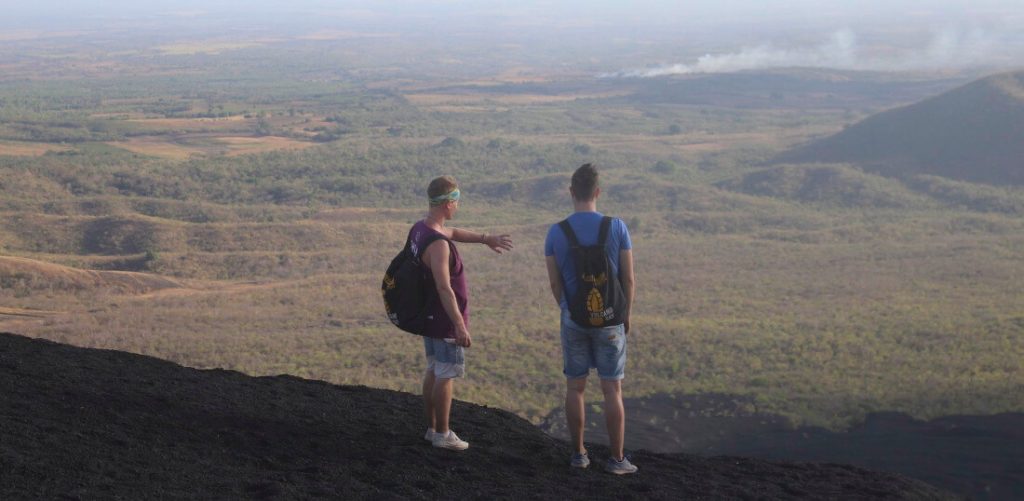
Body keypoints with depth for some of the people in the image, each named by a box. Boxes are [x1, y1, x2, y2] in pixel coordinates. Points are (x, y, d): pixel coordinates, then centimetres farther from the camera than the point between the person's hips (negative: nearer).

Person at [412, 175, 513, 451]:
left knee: (434, 370, 18)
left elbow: (453, 233, 21)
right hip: (445, 319, -10)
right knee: (446, 376, 2)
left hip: (428, 314, 10)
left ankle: (432, 428, 27)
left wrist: (485, 239, 20)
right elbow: (444, 288, -30)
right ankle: (442, 434, 11)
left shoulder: (419, 229, 2)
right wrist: (460, 326, -28)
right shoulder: (438, 244, -28)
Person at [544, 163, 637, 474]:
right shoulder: (617, 227, -13)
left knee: (575, 386, 14)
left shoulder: (555, 233, -9)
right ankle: (616, 459, 10)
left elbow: (555, 284, -1)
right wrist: (627, 316, 8)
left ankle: (579, 454, 20)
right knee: (612, 390, 6)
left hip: (573, 319, 1)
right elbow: (629, 280, -8)